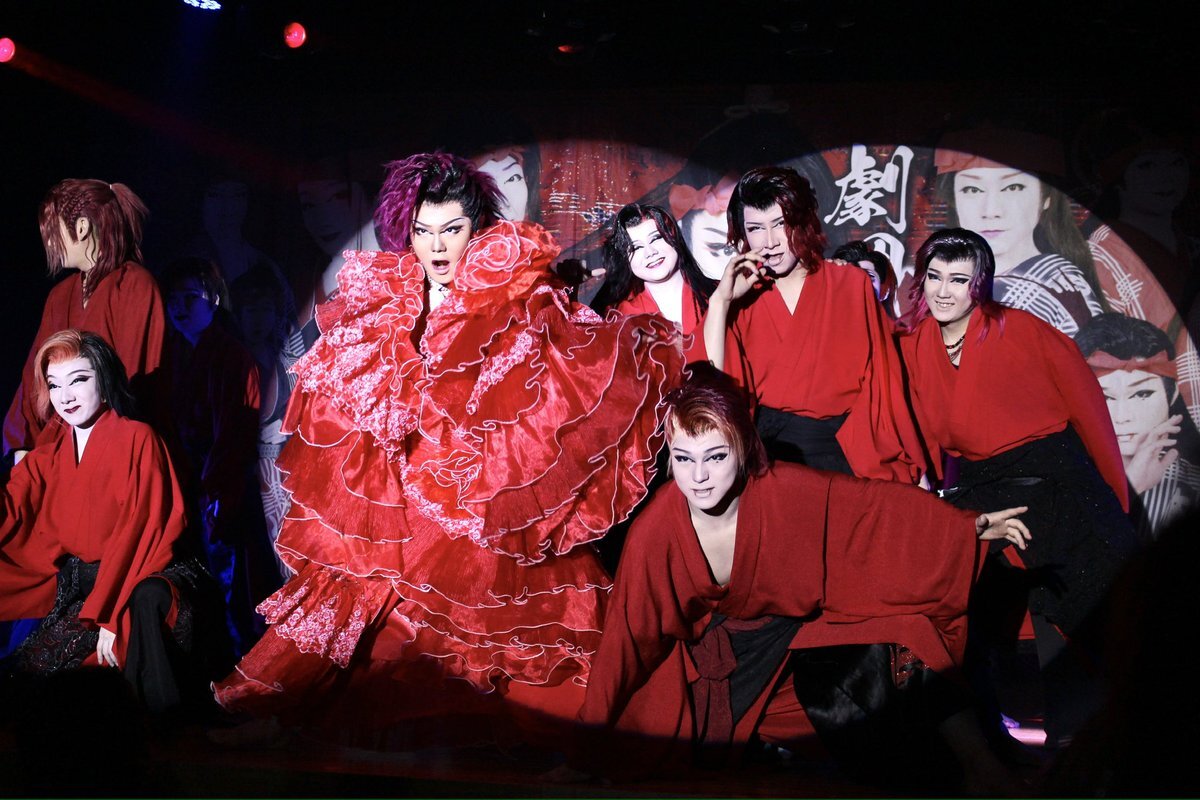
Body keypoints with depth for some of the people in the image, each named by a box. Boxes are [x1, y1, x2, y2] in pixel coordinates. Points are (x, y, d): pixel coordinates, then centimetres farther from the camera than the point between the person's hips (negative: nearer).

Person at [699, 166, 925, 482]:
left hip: (846, 448, 0)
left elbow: (881, 381, 8)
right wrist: (720, 301, -8)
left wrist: (914, 470, 5)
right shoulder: (740, 297, 8)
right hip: (767, 445, 0)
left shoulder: (851, 283, 7)